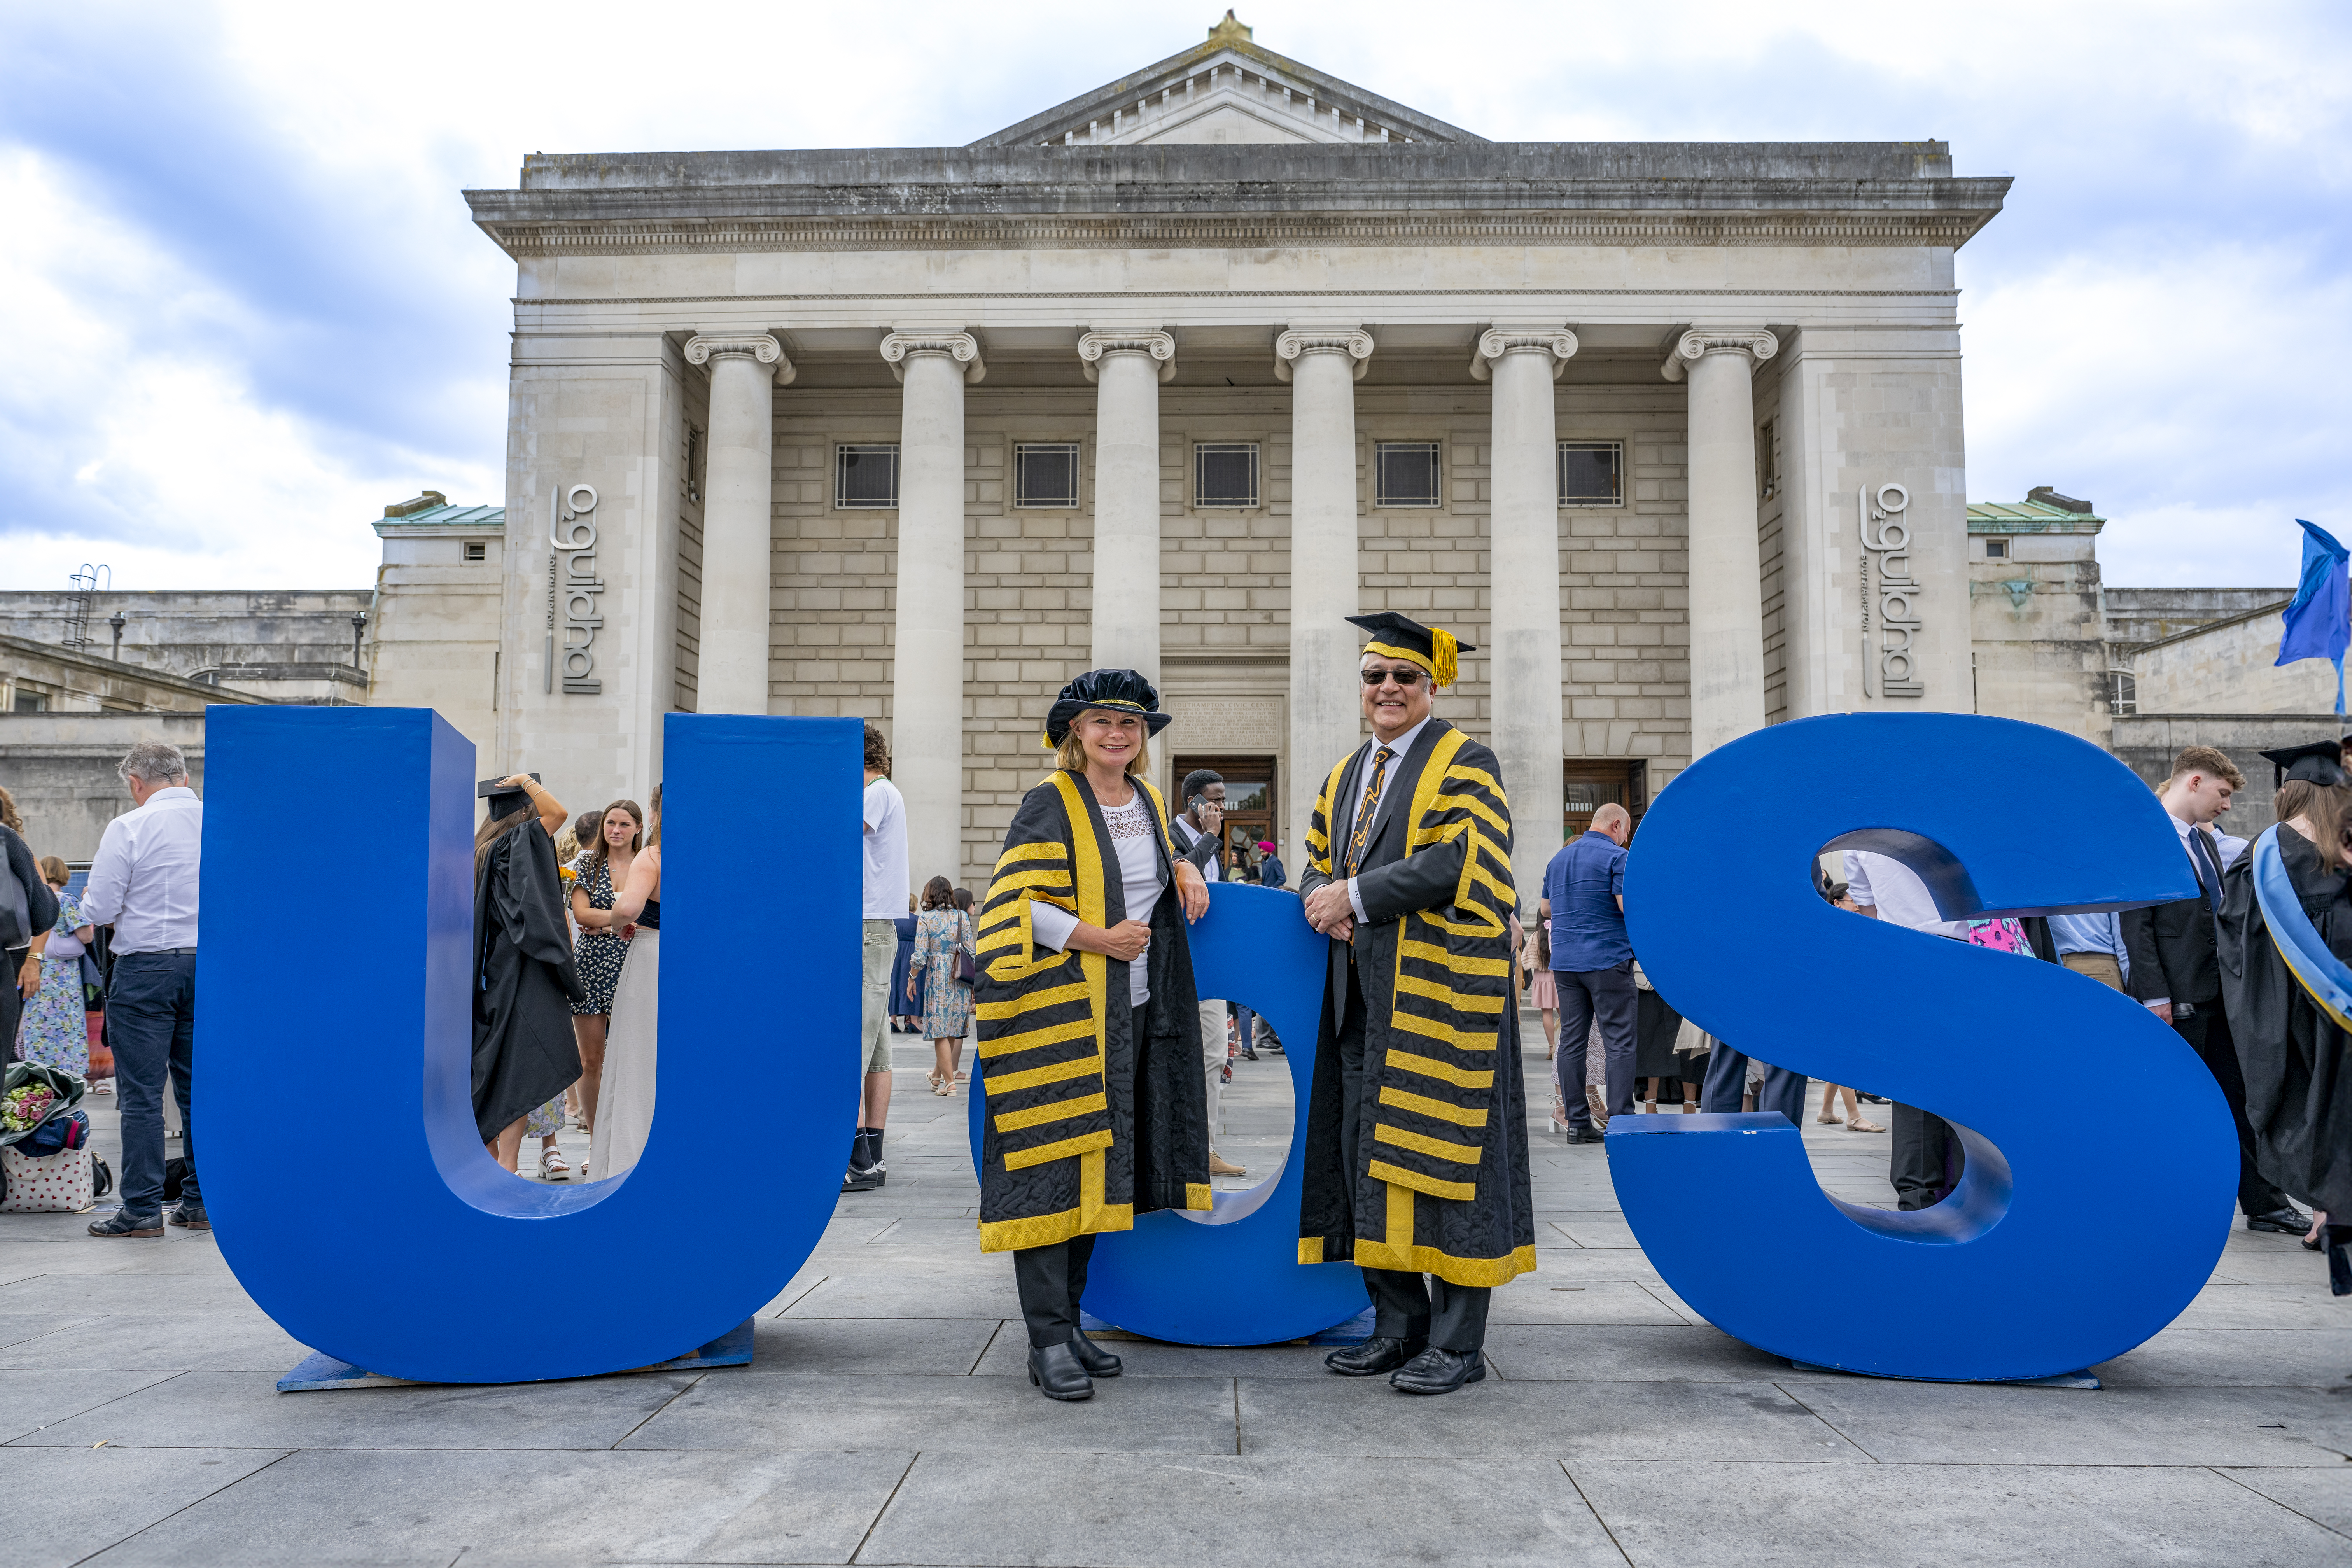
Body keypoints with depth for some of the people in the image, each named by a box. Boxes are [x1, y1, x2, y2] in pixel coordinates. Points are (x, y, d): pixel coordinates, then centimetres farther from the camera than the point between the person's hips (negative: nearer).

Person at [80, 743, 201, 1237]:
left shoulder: (128, 829, -9)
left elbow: (98, 910, -8)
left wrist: (90, 899, 14)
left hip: (146, 968, -4)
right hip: (211, 964, 5)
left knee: (141, 1093, 1)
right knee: (200, 1088, 11)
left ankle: (142, 1209, 4)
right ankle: (200, 1202, 15)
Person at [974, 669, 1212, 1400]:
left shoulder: (1148, 801, 12)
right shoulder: (1051, 804, -8)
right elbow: (1015, 902, -13)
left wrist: (1185, 867, 8)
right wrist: (1100, 939, -18)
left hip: (1133, 1012, 7)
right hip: (1062, 1012, -7)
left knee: (1094, 1165, 11)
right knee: (1053, 1165, -6)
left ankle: (1068, 1321, 22)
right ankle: (1048, 1339, 1)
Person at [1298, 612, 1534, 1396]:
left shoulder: (1466, 764, -3)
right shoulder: (1347, 774, 19)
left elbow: (1457, 860, -16)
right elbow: (1318, 860, 19)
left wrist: (1357, 895, -14)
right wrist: (1326, 900, -5)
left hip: (1437, 990, -7)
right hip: (1364, 992, 7)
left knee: (1437, 1149, -5)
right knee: (1369, 1152, 8)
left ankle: (1458, 1342, 5)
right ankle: (1399, 1325, 19)